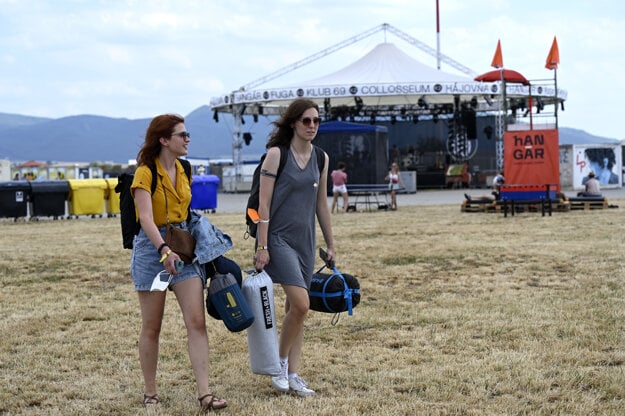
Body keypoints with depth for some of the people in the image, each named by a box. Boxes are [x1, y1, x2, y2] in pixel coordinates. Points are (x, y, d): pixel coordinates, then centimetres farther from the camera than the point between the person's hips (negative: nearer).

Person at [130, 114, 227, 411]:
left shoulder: (183, 170, 9)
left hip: (183, 244, 5)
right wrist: (164, 250, -37)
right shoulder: (145, 173, -12)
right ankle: (150, 393, 18)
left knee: (197, 321, -7)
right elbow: (146, 218, -24)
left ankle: (204, 394, -8)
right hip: (153, 247, -5)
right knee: (152, 328, 5)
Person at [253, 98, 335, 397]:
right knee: (300, 304, -16)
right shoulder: (276, 154, -8)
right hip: (278, 237, -6)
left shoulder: (321, 158, 9)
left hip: (305, 239, 6)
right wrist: (261, 247, -15)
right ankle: (280, 362, 3)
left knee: (296, 308, 8)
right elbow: (263, 203, -10)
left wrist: (330, 244, 15)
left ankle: (292, 375, 14)